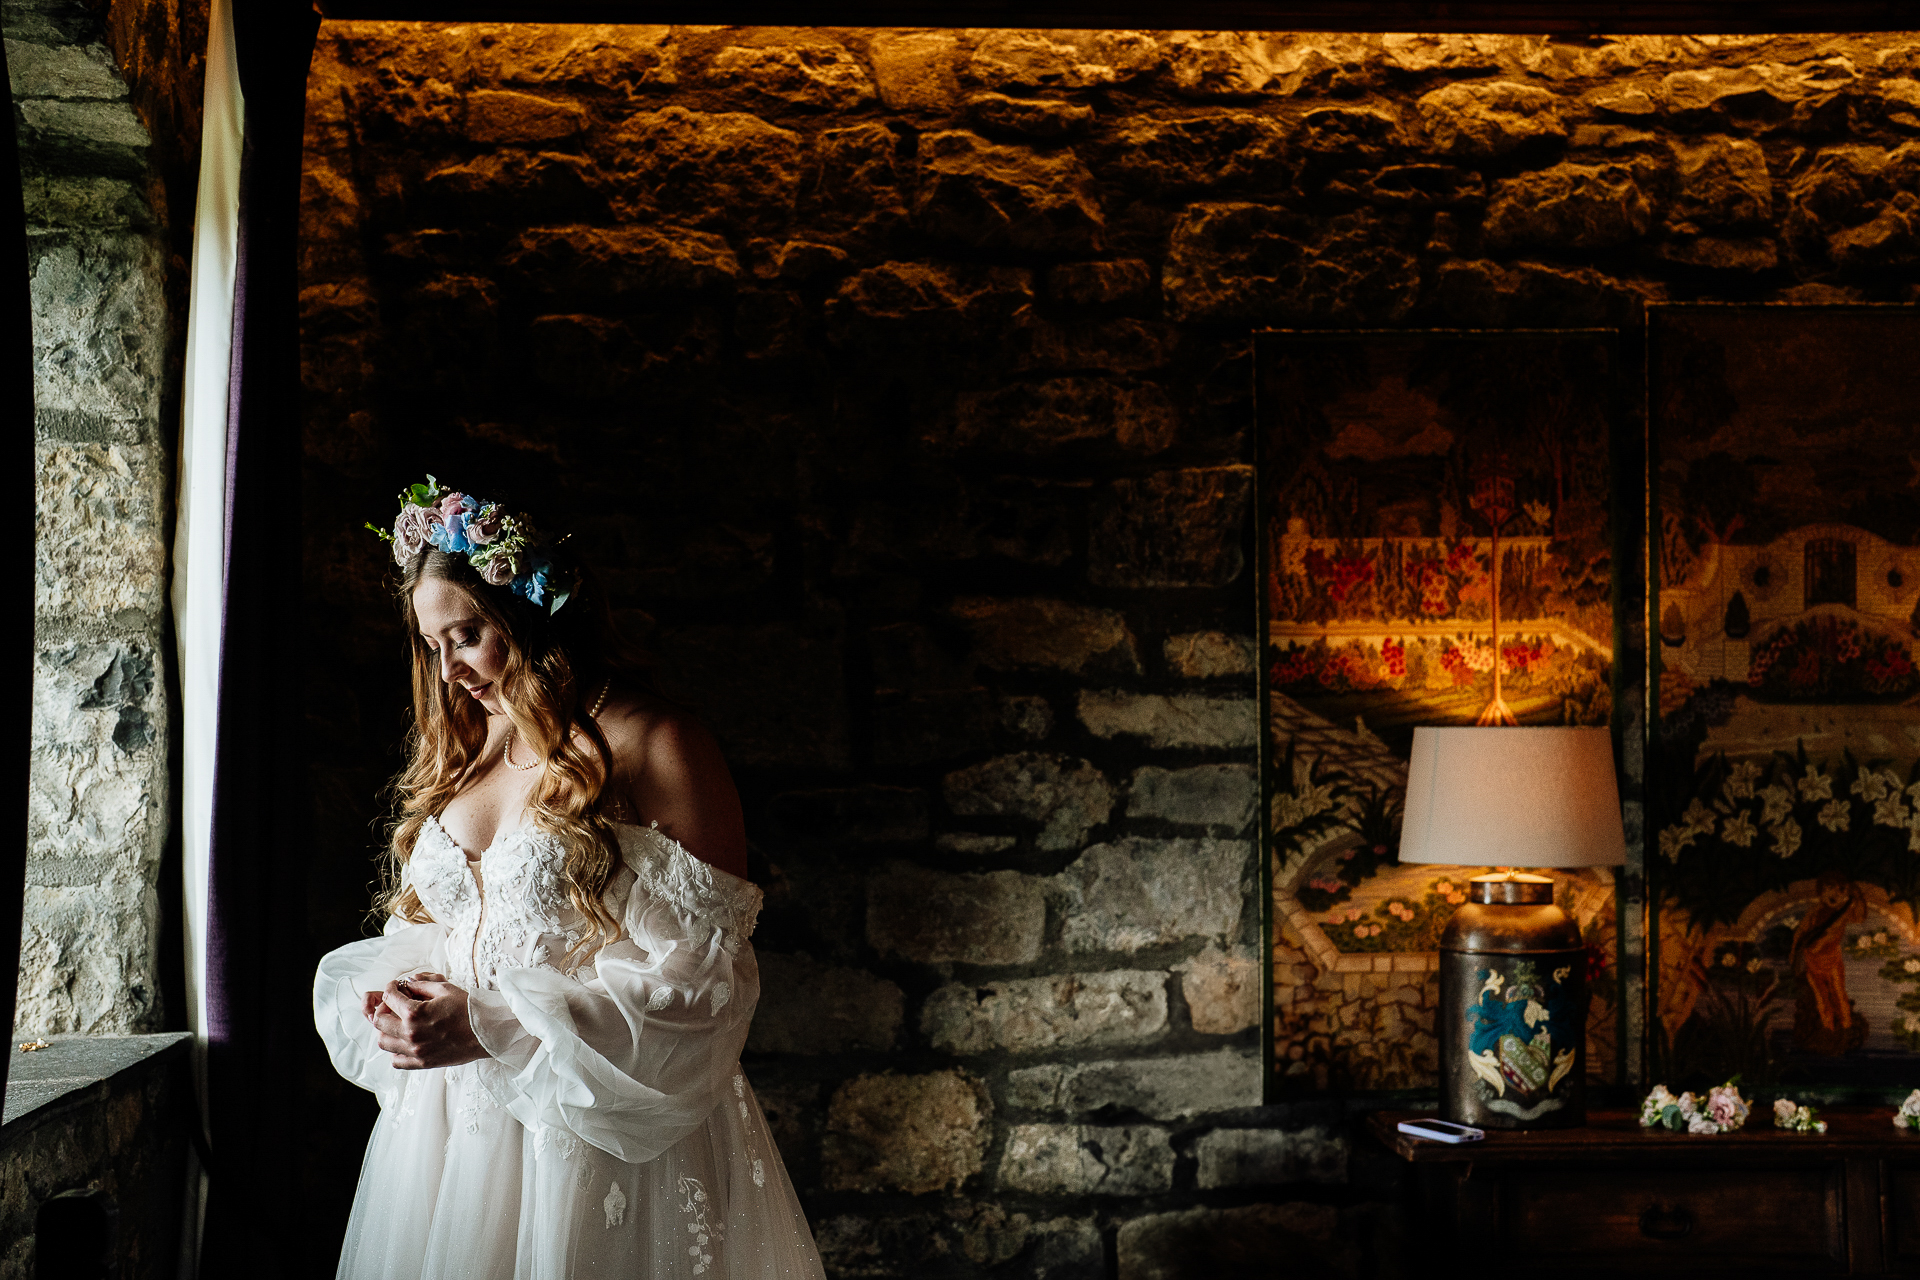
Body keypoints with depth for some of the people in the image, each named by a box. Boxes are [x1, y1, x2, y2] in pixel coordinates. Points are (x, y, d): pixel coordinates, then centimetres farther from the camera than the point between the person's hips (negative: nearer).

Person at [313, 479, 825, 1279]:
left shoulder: (650, 747, -11)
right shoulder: (459, 752, 12)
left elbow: (700, 978, -17)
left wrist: (491, 1029, -20)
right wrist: (400, 997, -1)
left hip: (596, 1140, -6)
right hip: (448, 1138, 6)